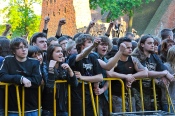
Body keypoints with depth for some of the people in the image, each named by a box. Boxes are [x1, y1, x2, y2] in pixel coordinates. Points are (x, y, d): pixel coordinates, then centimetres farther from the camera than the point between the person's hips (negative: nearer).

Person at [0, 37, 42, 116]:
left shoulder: (34, 62, 5)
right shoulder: (8, 61, 2)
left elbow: (38, 80, -7)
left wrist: (20, 80, -15)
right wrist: (21, 79, -24)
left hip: (32, 107, 1)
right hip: (13, 107, -1)